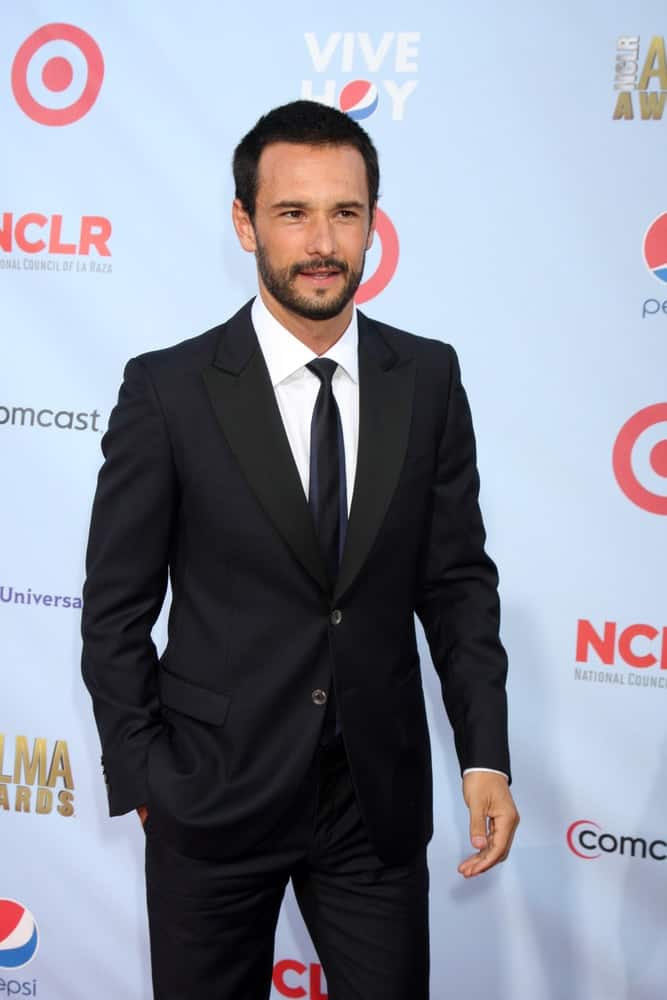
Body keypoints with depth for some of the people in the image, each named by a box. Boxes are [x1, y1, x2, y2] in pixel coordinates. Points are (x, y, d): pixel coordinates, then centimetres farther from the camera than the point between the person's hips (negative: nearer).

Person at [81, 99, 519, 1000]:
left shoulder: (428, 379, -2)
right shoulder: (168, 390, -9)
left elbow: (458, 579, 3)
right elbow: (116, 609, -4)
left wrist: (485, 755, -3)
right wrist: (143, 780, -4)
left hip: (379, 796, 2)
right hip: (214, 794, -2)